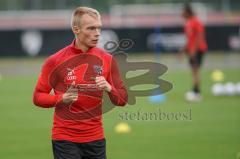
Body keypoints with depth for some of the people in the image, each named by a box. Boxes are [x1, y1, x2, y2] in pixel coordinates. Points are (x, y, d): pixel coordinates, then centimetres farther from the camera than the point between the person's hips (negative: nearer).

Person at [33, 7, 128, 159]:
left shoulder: (107, 59, 3)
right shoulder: (55, 61, -5)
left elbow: (122, 100, 6)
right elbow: (38, 97, -1)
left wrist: (109, 88, -15)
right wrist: (62, 98, -18)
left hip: (96, 139, 3)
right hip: (65, 140, -3)